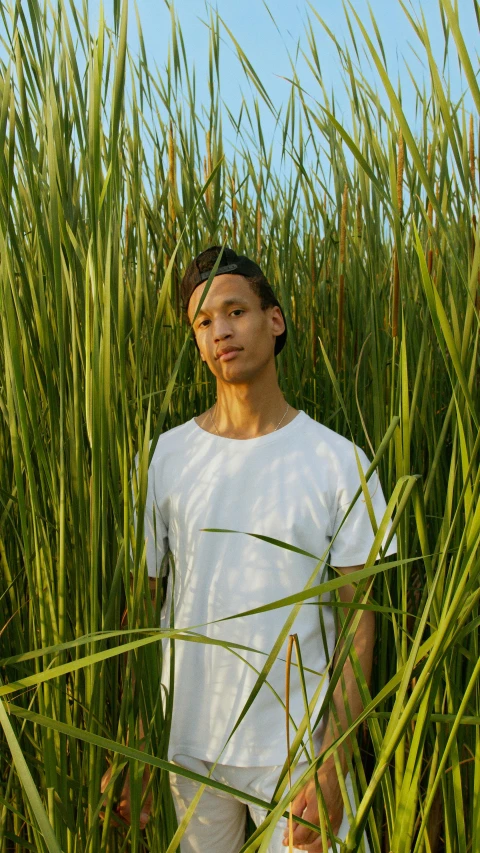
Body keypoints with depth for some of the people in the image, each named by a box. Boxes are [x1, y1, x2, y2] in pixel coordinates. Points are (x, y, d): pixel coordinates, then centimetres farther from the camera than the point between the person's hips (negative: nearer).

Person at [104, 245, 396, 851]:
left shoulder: (337, 461, -8)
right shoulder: (166, 457, -3)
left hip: (298, 747, -2)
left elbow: (358, 623, -6)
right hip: (185, 743, 2)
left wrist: (335, 764, -12)